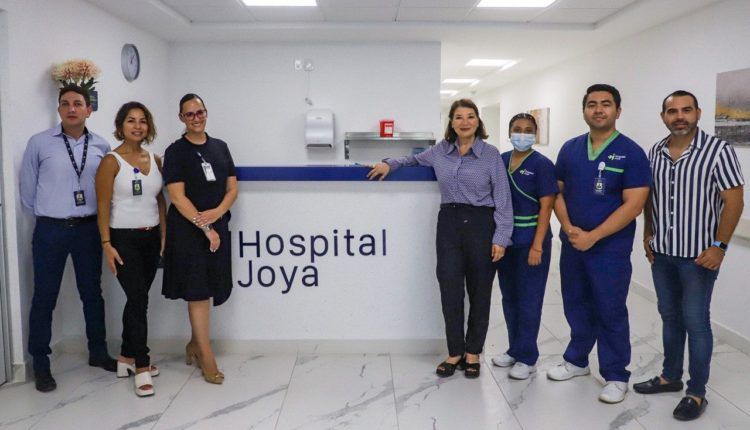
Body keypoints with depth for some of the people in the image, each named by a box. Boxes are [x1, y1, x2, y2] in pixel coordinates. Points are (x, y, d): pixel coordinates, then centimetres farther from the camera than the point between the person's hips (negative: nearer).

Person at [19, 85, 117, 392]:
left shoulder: (102, 147, -1)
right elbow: (27, 188, 4)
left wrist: (92, 216, 9)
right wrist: (46, 215, 11)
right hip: (50, 229, -2)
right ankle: (40, 364, 19)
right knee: (44, 297, 5)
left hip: (89, 228, 2)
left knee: (92, 293, 14)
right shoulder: (39, 143, -6)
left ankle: (98, 352, 30)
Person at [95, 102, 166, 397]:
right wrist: (107, 245, -13)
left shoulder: (155, 160, 8)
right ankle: (141, 367, 1)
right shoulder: (111, 161, -8)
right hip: (124, 239, -5)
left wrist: (164, 236, 7)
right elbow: (103, 206, -9)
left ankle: (127, 357, 27)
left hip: (151, 238, 6)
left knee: (137, 299, 13)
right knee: (139, 299, -8)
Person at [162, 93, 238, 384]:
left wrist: (217, 213, -10)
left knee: (207, 288, 10)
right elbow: (177, 196, -10)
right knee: (197, 290, -3)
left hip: (218, 226, 4)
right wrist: (204, 227, -14)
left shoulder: (220, 147, 10)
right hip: (187, 229, -4)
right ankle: (206, 356, 5)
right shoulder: (176, 151, -3)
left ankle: (195, 344, 28)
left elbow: (232, 188, 8)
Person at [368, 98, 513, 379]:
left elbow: (502, 200, -4)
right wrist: (390, 164, 12)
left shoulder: (491, 155, -2)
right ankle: (455, 353, 17)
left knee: (479, 291, 8)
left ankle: (473, 353, 25)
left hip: (481, 224, -2)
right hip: (449, 222, 2)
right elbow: (416, 159, 29)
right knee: (450, 290, 0)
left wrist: (501, 239, -10)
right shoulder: (440, 151, 7)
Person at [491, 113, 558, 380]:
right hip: (505, 240, 5)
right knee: (509, 298, 14)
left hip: (530, 241, -5)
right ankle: (514, 349, 29)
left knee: (528, 300, 3)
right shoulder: (501, 161, 6)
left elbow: (546, 208, -12)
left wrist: (537, 246, -17)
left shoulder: (542, 165, -9)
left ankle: (527, 358, 15)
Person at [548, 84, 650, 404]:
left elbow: (633, 205, -14)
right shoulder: (570, 149, 6)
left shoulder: (631, 153, -9)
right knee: (576, 306, 16)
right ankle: (576, 360, 34)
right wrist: (569, 228, -9)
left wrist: (592, 236, -18)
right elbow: (557, 193, 8)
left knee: (610, 312, 5)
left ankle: (616, 376, 20)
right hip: (572, 244, 5)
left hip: (610, 248, -4)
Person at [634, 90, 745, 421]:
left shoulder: (718, 151, -11)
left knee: (695, 322, 2)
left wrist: (719, 246, -15)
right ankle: (670, 376, 31)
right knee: (670, 316, 16)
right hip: (661, 253, 5)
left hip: (698, 255, -5)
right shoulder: (655, 152, 5)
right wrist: (648, 235, 10)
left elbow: (733, 202, -11)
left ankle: (696, 393, 15)